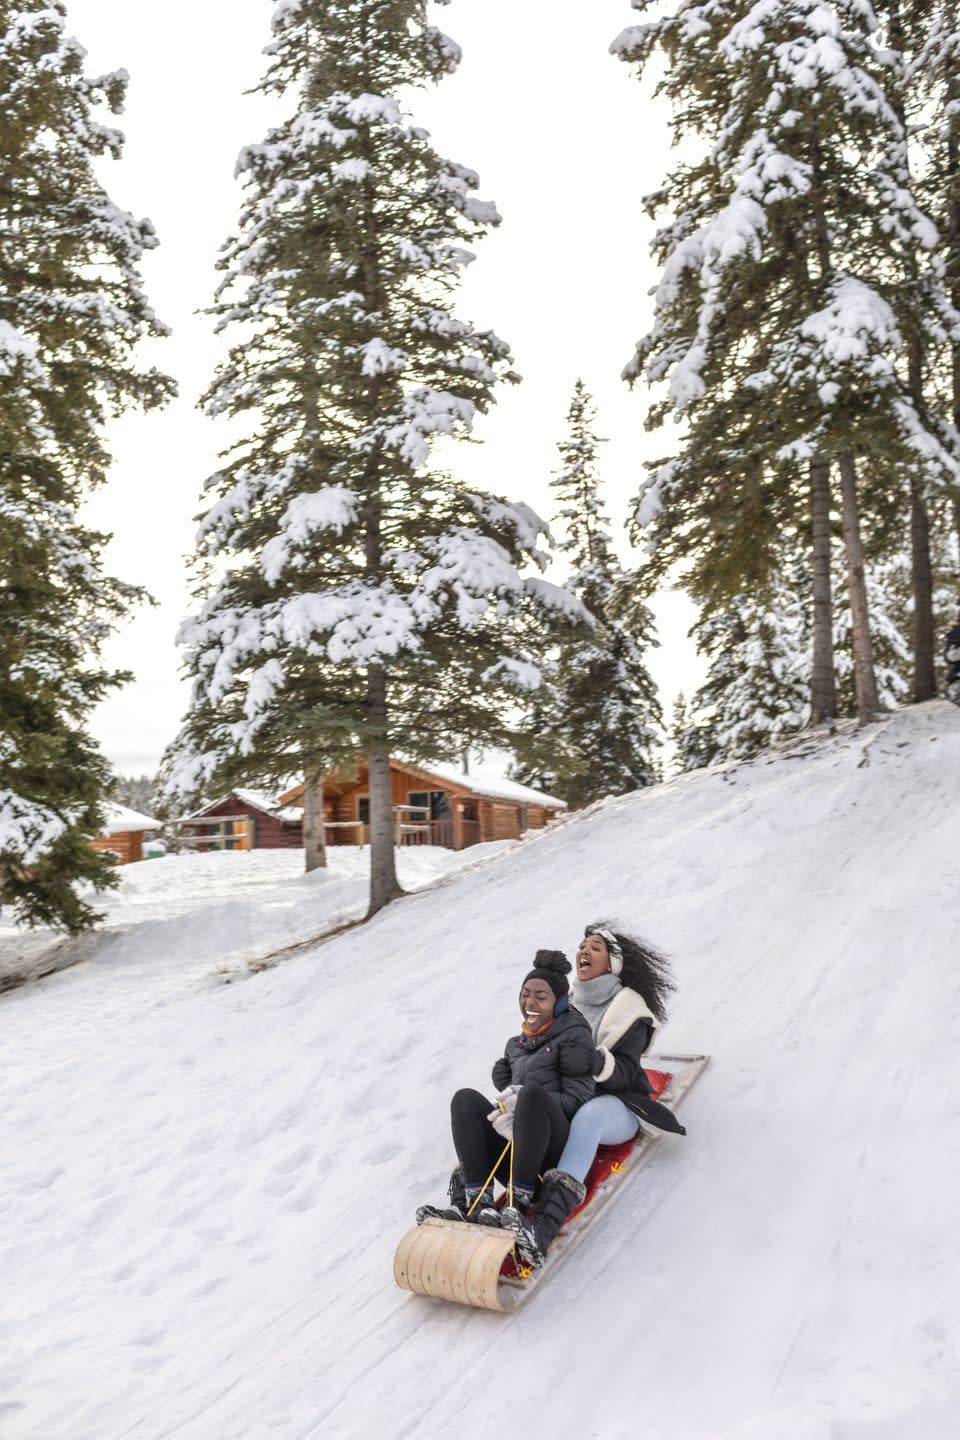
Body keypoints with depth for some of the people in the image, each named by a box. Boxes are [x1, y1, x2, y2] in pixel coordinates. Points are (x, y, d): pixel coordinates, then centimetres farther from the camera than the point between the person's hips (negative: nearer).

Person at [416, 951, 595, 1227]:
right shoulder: (515, 1044, 24)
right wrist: (506, 1105, -4)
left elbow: (576, 1099, -4)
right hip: (513, 1142, 6)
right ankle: (476, 1201, -30)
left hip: (556, 1145, -5)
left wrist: (524, 1100, -17)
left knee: (532, 1090, -34)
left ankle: (521, 1200, -31)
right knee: (465, 1098, -17)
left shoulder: (574, 1035, 5)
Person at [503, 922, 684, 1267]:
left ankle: (545, 1228, -54)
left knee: (588, 1115, -40)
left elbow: (625, 1073, -10)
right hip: (567, 1104, 6)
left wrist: (599, 1063, -32)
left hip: (617, 1107, -6)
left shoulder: (628, 1009, -2)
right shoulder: (566, 1002, 13)